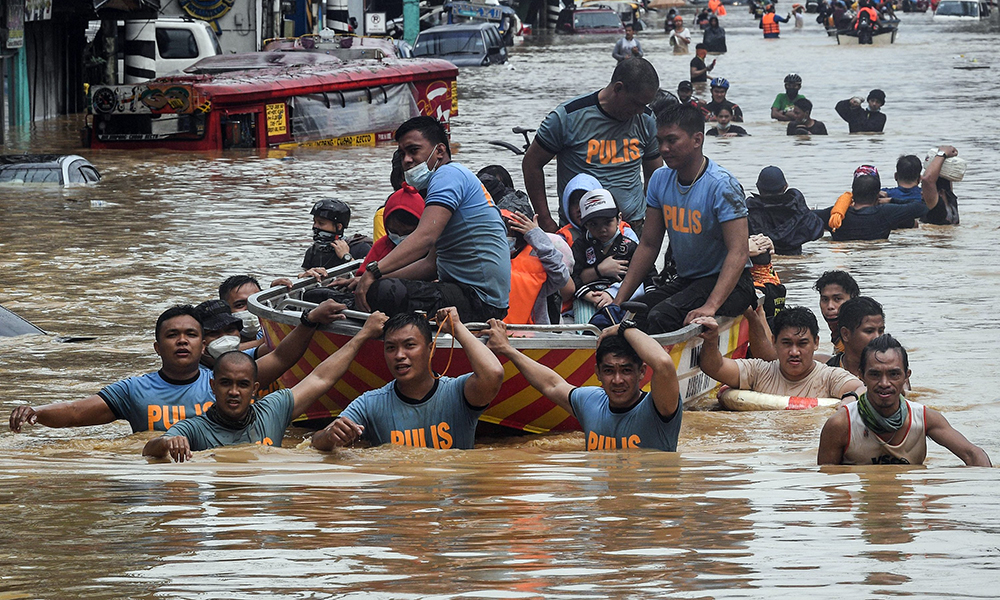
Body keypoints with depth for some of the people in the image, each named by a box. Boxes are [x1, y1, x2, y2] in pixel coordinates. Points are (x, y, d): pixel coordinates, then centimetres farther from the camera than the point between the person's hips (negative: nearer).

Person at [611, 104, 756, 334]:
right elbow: (649, 244, 10)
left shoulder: (722, 186, -17)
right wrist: (619, 300, 1)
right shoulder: (660, 180, 4)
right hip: (685, 280, 7)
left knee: (661, 317, -30)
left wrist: (711, 306, -36)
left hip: (726, 282, -7)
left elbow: (739, 253, -24)